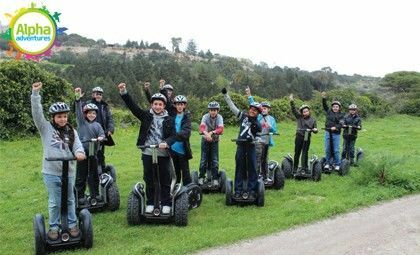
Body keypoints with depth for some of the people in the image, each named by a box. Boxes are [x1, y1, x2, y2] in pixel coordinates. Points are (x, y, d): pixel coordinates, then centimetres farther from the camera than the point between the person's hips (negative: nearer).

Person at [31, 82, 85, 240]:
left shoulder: (71, 131, 5)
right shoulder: (46, 128, -2)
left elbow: (77, 144, -7)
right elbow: (37, 113, -13)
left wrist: (79, 152, -31)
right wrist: (35, 94, -21)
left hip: (69, 172, 2)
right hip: (51, 173, -2)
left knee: (69, 200, 15)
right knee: (54, 202, 7)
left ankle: (72, 225, 28)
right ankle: (54, 227, 22)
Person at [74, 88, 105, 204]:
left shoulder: (97, 125, 11)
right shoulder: (81, 122, 2)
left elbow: (102, 134, 2)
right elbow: (78, 110, -11)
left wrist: (100, 138, -23)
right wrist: (78, 98, -25)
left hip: (93, 152, 3)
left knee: (94, 173, 11)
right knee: (81, 174, 2)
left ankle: (95, 194, 21)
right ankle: (80, 196, 8)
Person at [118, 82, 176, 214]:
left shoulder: (169, 120, 4)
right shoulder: (146, 115, 5)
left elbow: (173, 136, -3)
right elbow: (132, 105, -3)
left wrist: (166, 143, -24)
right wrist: (123, 92, -15)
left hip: (163, 154, -1)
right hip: (147, 153, 1)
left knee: (165, 180, 5)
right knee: (149, 180, 9)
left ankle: (166, 204, 16)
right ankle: (150, 203, 20)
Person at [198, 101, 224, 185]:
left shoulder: (219, 117, -17)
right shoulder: (205, 117, -17)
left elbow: (221, 129, -31)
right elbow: (202, 127, -33)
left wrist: (212, 132, -48)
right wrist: (206, 133, -54)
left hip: (215, 140, 0)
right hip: (205, 140, 0)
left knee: (215, 160, -2)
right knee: (203, 159, 0)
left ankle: (215, 178, 8)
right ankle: (201, 177, 12)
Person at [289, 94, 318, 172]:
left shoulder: (313, 120, 6)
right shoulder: (299, 117, 3)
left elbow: (315, 129, 10)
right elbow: (293, 110, -6)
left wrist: (315, 130, -15)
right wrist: (292, 101, -20)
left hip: (307, 138, 0)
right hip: (299, 137, 0)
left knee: (305, 153, 3)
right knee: (297, 152, 6)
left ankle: (304, 168, 7)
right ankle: (295, 168, 14)